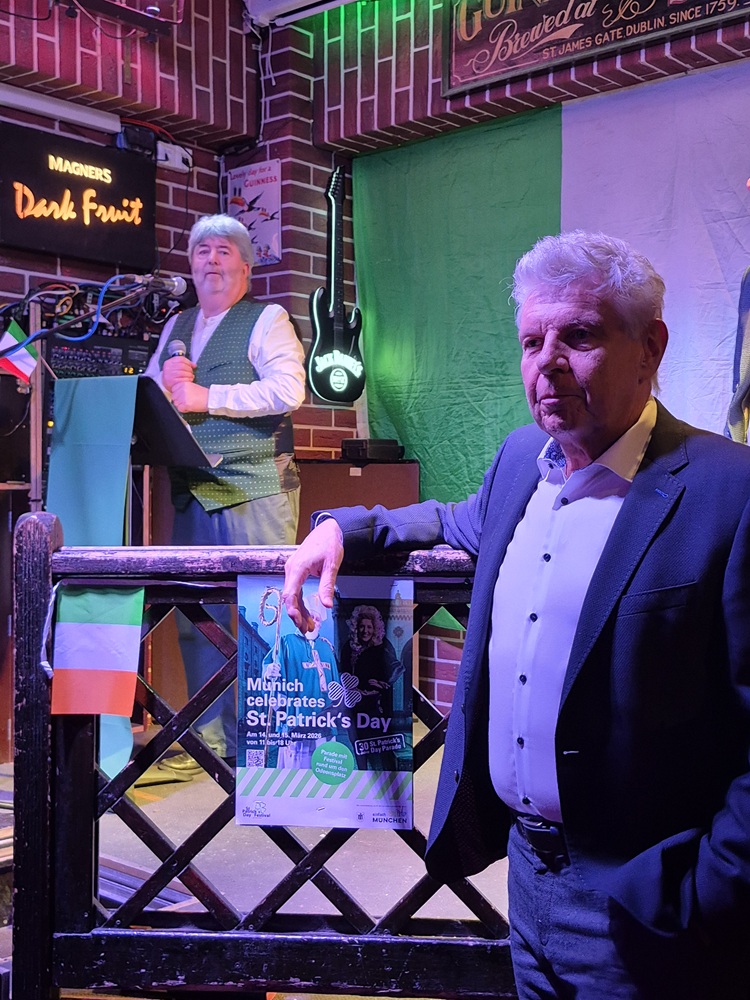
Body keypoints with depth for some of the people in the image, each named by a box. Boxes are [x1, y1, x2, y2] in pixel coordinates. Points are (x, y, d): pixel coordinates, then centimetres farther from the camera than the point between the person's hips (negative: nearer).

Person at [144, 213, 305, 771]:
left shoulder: (266, 321, 2)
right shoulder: (176, 327, 21)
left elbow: (288, 391, -14)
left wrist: (206, 396, -14)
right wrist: (166, 379, -2)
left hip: (255, 490, -6)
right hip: (191, 491, 7)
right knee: (195, 614, 8)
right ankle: (211, 737, 19)